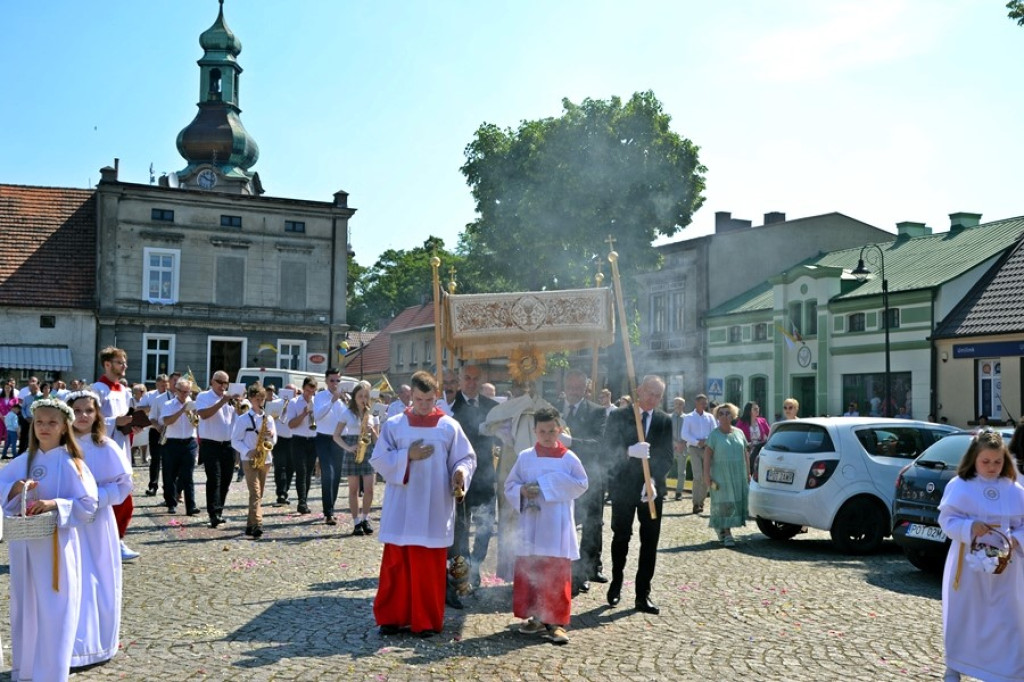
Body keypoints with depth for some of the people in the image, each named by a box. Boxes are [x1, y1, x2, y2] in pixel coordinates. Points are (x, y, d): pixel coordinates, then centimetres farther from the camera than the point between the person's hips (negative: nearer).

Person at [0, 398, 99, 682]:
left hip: (56, 545, -5)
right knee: (24, 605, 15)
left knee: (53, 610, -2)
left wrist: (55, 504, -25)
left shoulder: (71, 464, -10)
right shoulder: (23, 461, 5)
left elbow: (88, 505, -13)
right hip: (24, 544, 5)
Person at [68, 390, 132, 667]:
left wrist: (93, 496, -15)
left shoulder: (107, 449, -3)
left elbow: (123, 485, -3)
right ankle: (72, 645, 13)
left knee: (99, 582, 6)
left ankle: (98, 645, 20)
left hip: (96, 523, 0)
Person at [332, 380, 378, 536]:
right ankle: (356, 523, 9)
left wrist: (372, 431, -11)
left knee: (369, 489, -6)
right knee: (353, 489, 2)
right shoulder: (347, 413, 3)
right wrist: (348, 448, -13)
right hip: (352, 453, -1)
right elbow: (336, 436, 0)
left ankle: (365, 519, 14)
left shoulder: (373, 415, 8)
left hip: (368, 453, 1)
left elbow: (376, 440, 10)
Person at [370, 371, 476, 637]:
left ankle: (427, 620, 15)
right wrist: (407, 456, -13)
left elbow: (466, 458, 3)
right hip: (401, 509, 1)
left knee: (430, 566, 4)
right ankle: (392, 616, 17)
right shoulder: (393, 425, 3)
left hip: (434, 510, -1)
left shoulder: (450, 427, 2)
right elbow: (378, 460, 1)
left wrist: (460, 473, -18)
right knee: (396, 563, 5)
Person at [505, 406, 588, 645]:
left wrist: (551, 486, -11)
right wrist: (522, 491, -14)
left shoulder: (569, 458, -1)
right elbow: (509, 486, 7)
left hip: (557, 527, -2)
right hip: (531, 526, 2)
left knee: (558, 575, -1)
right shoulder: (525, 457, 3)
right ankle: (535, 617, 20)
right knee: (528, 571, 6)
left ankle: (556, 621, 6)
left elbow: (581, 485, -3)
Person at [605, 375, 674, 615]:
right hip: (623, 486, -1)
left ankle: (643, 595, 10)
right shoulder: (618, 416, -1)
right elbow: (609, 446, -11)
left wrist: (654, 479, -17)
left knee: (650, 543, 2)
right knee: (620, 538, 9)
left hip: (652, 488, 2)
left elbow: (667, 457, -1)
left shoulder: (665, 421, 5)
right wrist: (630, 451, -32)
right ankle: (616, 582, 30)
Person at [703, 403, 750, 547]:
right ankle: (727, 534, 0)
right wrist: (706, 476, -13)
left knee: (737, 502, 4)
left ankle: (720, 527, 24)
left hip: (738, 475, 4)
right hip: (721, 475, -4)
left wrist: (748, 473, 10)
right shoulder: (714, 435, -2)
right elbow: (707, 456, -7)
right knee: (724, 503, -5)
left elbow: (745, 454, 14)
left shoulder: (739, 433, 10)